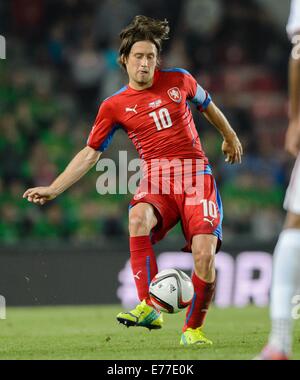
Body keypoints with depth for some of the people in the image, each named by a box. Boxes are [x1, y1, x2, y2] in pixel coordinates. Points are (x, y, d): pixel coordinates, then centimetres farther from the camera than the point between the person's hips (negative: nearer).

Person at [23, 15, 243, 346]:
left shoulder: (179, 80, 6)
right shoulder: (114, 106, 4)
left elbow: (207, 105, 26)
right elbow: (90, 154, 5)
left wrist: (230, 138, 40)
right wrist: (52, 189, -4)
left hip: (196, 176, 0)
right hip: (156, 181, 0)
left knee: (204, 253, -19)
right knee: (139, 217, -36)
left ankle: (193, 328, 3)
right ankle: (148, 307, -35)